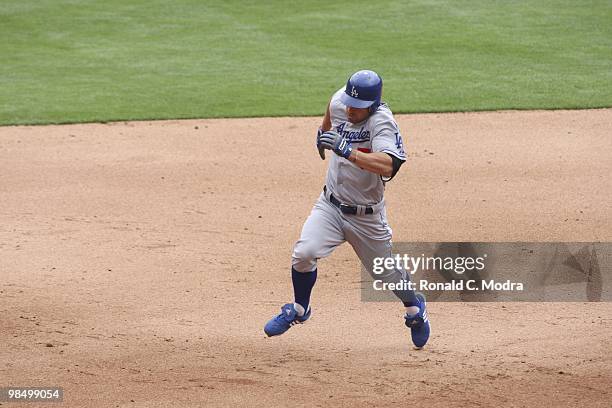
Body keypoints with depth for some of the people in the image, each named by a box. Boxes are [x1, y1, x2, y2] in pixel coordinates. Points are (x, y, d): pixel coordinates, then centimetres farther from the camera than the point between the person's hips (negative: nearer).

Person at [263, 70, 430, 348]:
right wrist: (323, 131, 29)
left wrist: (346, 150, -50)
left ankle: (414, 306, 45)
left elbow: (388, 166, -45)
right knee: (303, 253, -19)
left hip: (367, 217, -4)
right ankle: (299, 309, 7)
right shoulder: (339, 101, -11)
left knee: (387, 274, 12)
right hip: (330, 206, 4)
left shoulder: (382, 122, -28)